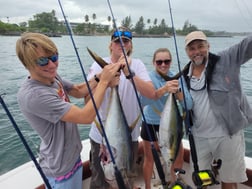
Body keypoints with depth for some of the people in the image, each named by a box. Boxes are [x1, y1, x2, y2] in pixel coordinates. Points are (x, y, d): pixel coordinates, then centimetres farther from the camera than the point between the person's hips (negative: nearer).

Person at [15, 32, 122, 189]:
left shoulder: (53, 77, -7)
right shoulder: (32, 95, -33)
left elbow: (78, 91, 5)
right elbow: (86, 116, -33)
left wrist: (100, 77, -14)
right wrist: (104, 82, -25)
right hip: (59, 167, -8)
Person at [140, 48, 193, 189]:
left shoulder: (177, 78, -8)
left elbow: (189, 105, -15)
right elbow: (143, 100, -35)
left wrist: (177, 91, -34)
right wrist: (164, 89, -49)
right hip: (151, 125, -3)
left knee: (179, 157, 14)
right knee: (150, 158, 11)